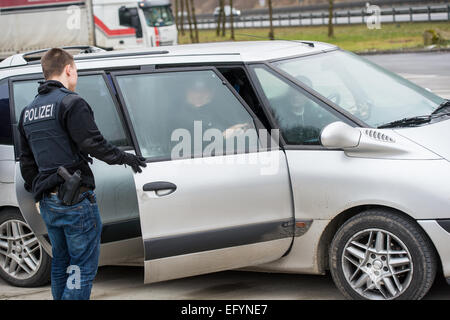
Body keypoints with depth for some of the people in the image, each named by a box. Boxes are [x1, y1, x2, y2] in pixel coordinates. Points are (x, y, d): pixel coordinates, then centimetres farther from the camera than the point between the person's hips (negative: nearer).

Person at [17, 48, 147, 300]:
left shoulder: (28, 111, 15)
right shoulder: (71, 102, -11)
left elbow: (27, 162, 20)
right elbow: (94, 144, -16)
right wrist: (125, 158, -1)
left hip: (48, 203, 8)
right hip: (76, 200, -8)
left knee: (61, 265, 19)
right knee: (83, 268, -3)